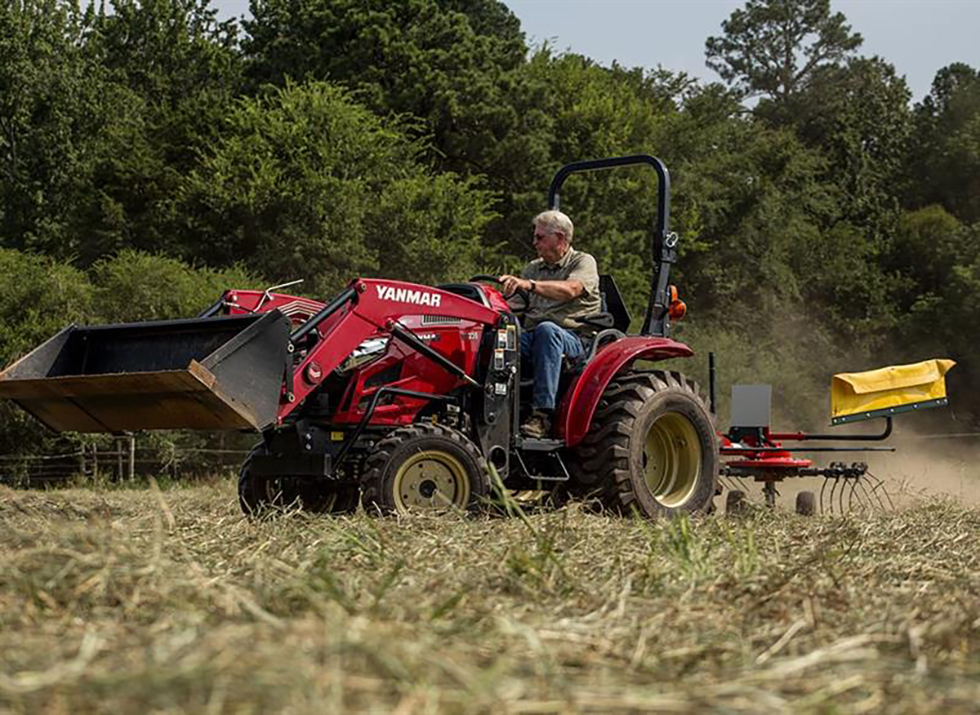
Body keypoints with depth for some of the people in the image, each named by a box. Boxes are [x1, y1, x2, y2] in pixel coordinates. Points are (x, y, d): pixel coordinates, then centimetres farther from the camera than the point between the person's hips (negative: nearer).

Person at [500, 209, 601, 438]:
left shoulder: (583, 263, 6)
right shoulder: (532, 268, 25)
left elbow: (570, 290, -17)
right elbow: (515, 309, 16)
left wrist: (530, 285, -31)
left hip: (574, 339, -4)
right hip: (531, 338, 4)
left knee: (546, 330, -39)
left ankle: (542, 414, -42)